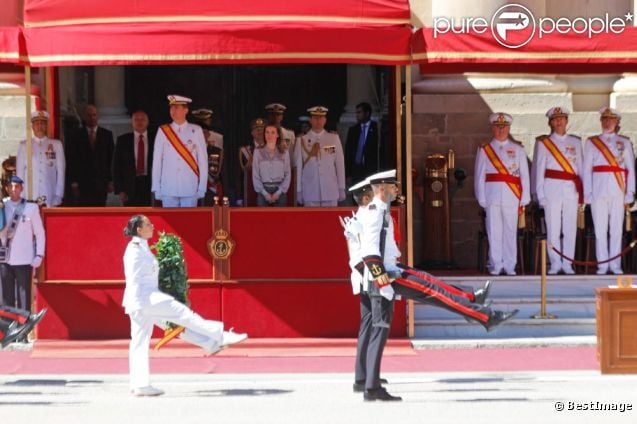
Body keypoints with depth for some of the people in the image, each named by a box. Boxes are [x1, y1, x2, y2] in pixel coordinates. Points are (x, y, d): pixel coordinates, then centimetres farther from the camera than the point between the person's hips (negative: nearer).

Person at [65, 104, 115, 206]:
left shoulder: (107, 135, 9)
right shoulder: (76, 136, 5)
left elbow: (111, 159, 9)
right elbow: (71, 161, 3)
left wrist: (110, 180, 2)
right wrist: (73, 183, -3)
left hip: (101, 184, 1)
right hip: (82, 185, -1)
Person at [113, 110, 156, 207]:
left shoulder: (155, 139, 5)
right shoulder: (123, 140, 7)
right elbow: (116, 166, 6)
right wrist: (119, 190, -2)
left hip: (150, 185, -1)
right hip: (131, 186, 1)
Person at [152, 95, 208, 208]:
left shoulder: (196, 131, 3)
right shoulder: (162, 131, 5)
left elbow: (203, 160, 4)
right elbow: (156, 161, 6)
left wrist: (202, 187, -1)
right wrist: (156, 188, 2)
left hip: (190, 190, -1)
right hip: (168, 190, 1)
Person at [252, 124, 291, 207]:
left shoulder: (284, 152, 7)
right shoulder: (258, 151, 5)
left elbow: (287, 175, 5)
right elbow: (255, 175, 3)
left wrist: (278, 193, -7)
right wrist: (265, 193, -7)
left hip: (280, 192, 0)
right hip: (263, 192, 0)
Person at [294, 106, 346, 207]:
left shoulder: (334, 139, 6)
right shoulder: (302, 141, 3)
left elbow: (340, 165, 7)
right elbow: (298, 167, 5)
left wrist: (342, 189, 6)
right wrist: (299, 191, 3)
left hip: (330, 192, 1)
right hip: (310, 193, -1)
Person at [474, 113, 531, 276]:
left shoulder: (517, 150, 12)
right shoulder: (484, 150, 10)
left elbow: (524, 176, 10)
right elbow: (479, 176, 7)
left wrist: (524, 200, 3)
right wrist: (482, 199, -1)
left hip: (511, 196, 1)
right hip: (492, 196, -1)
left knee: (510, 231, 0)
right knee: (494, 232, -1)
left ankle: (509, 266, 6)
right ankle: (496, 266, 5)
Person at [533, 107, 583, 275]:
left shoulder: (575, 142, 13)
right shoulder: (543, 143, 6)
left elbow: (580, 167, 14)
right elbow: (539, 169, 4)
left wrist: (582, 194, 7)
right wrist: (541, 195, -3)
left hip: (572, 189, 2)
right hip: (552, 188, -2)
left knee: (570, 228, 1)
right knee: (553, 228, -3)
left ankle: (567, 264, 8)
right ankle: (555, 263, 5)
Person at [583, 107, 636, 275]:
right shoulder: (592, 142, 10)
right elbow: (587, 170, 8)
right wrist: (588, 194, 0)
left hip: (618, 190, 0)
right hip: (599, 190, 0)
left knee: (616, 229, 0)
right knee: (600, 229, -1)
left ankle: (615, 265, 6)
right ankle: (602, 265, 4)